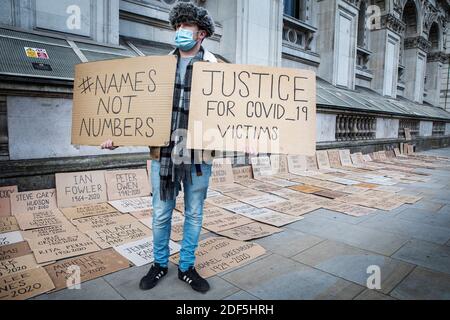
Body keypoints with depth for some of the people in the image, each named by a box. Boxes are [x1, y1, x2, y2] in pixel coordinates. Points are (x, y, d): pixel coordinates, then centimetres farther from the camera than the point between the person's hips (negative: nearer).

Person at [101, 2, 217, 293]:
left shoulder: (213, 67, 2)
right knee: (161, 213, 12)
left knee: (194, 214, 11)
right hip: (163, 152, 2)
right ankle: (160, 264, 34)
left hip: (198, 153, -1)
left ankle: (187, 267, 31)